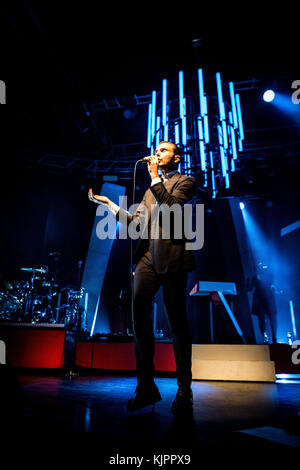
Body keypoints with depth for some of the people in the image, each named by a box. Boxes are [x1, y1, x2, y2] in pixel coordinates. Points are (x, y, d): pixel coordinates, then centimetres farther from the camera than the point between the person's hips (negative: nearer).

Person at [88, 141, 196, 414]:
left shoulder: (185, 182, 10)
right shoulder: (151, 190, 28)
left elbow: (170, 207, -10)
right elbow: (136, 223, 19)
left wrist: (155, 176, -3)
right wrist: (108, 204, 14)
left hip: (172, 258, -5)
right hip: (147, 257, 6)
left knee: (177, 323, -1)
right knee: (140, 318, -2)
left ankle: (184, 391, 14)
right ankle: (146, 388, 12)